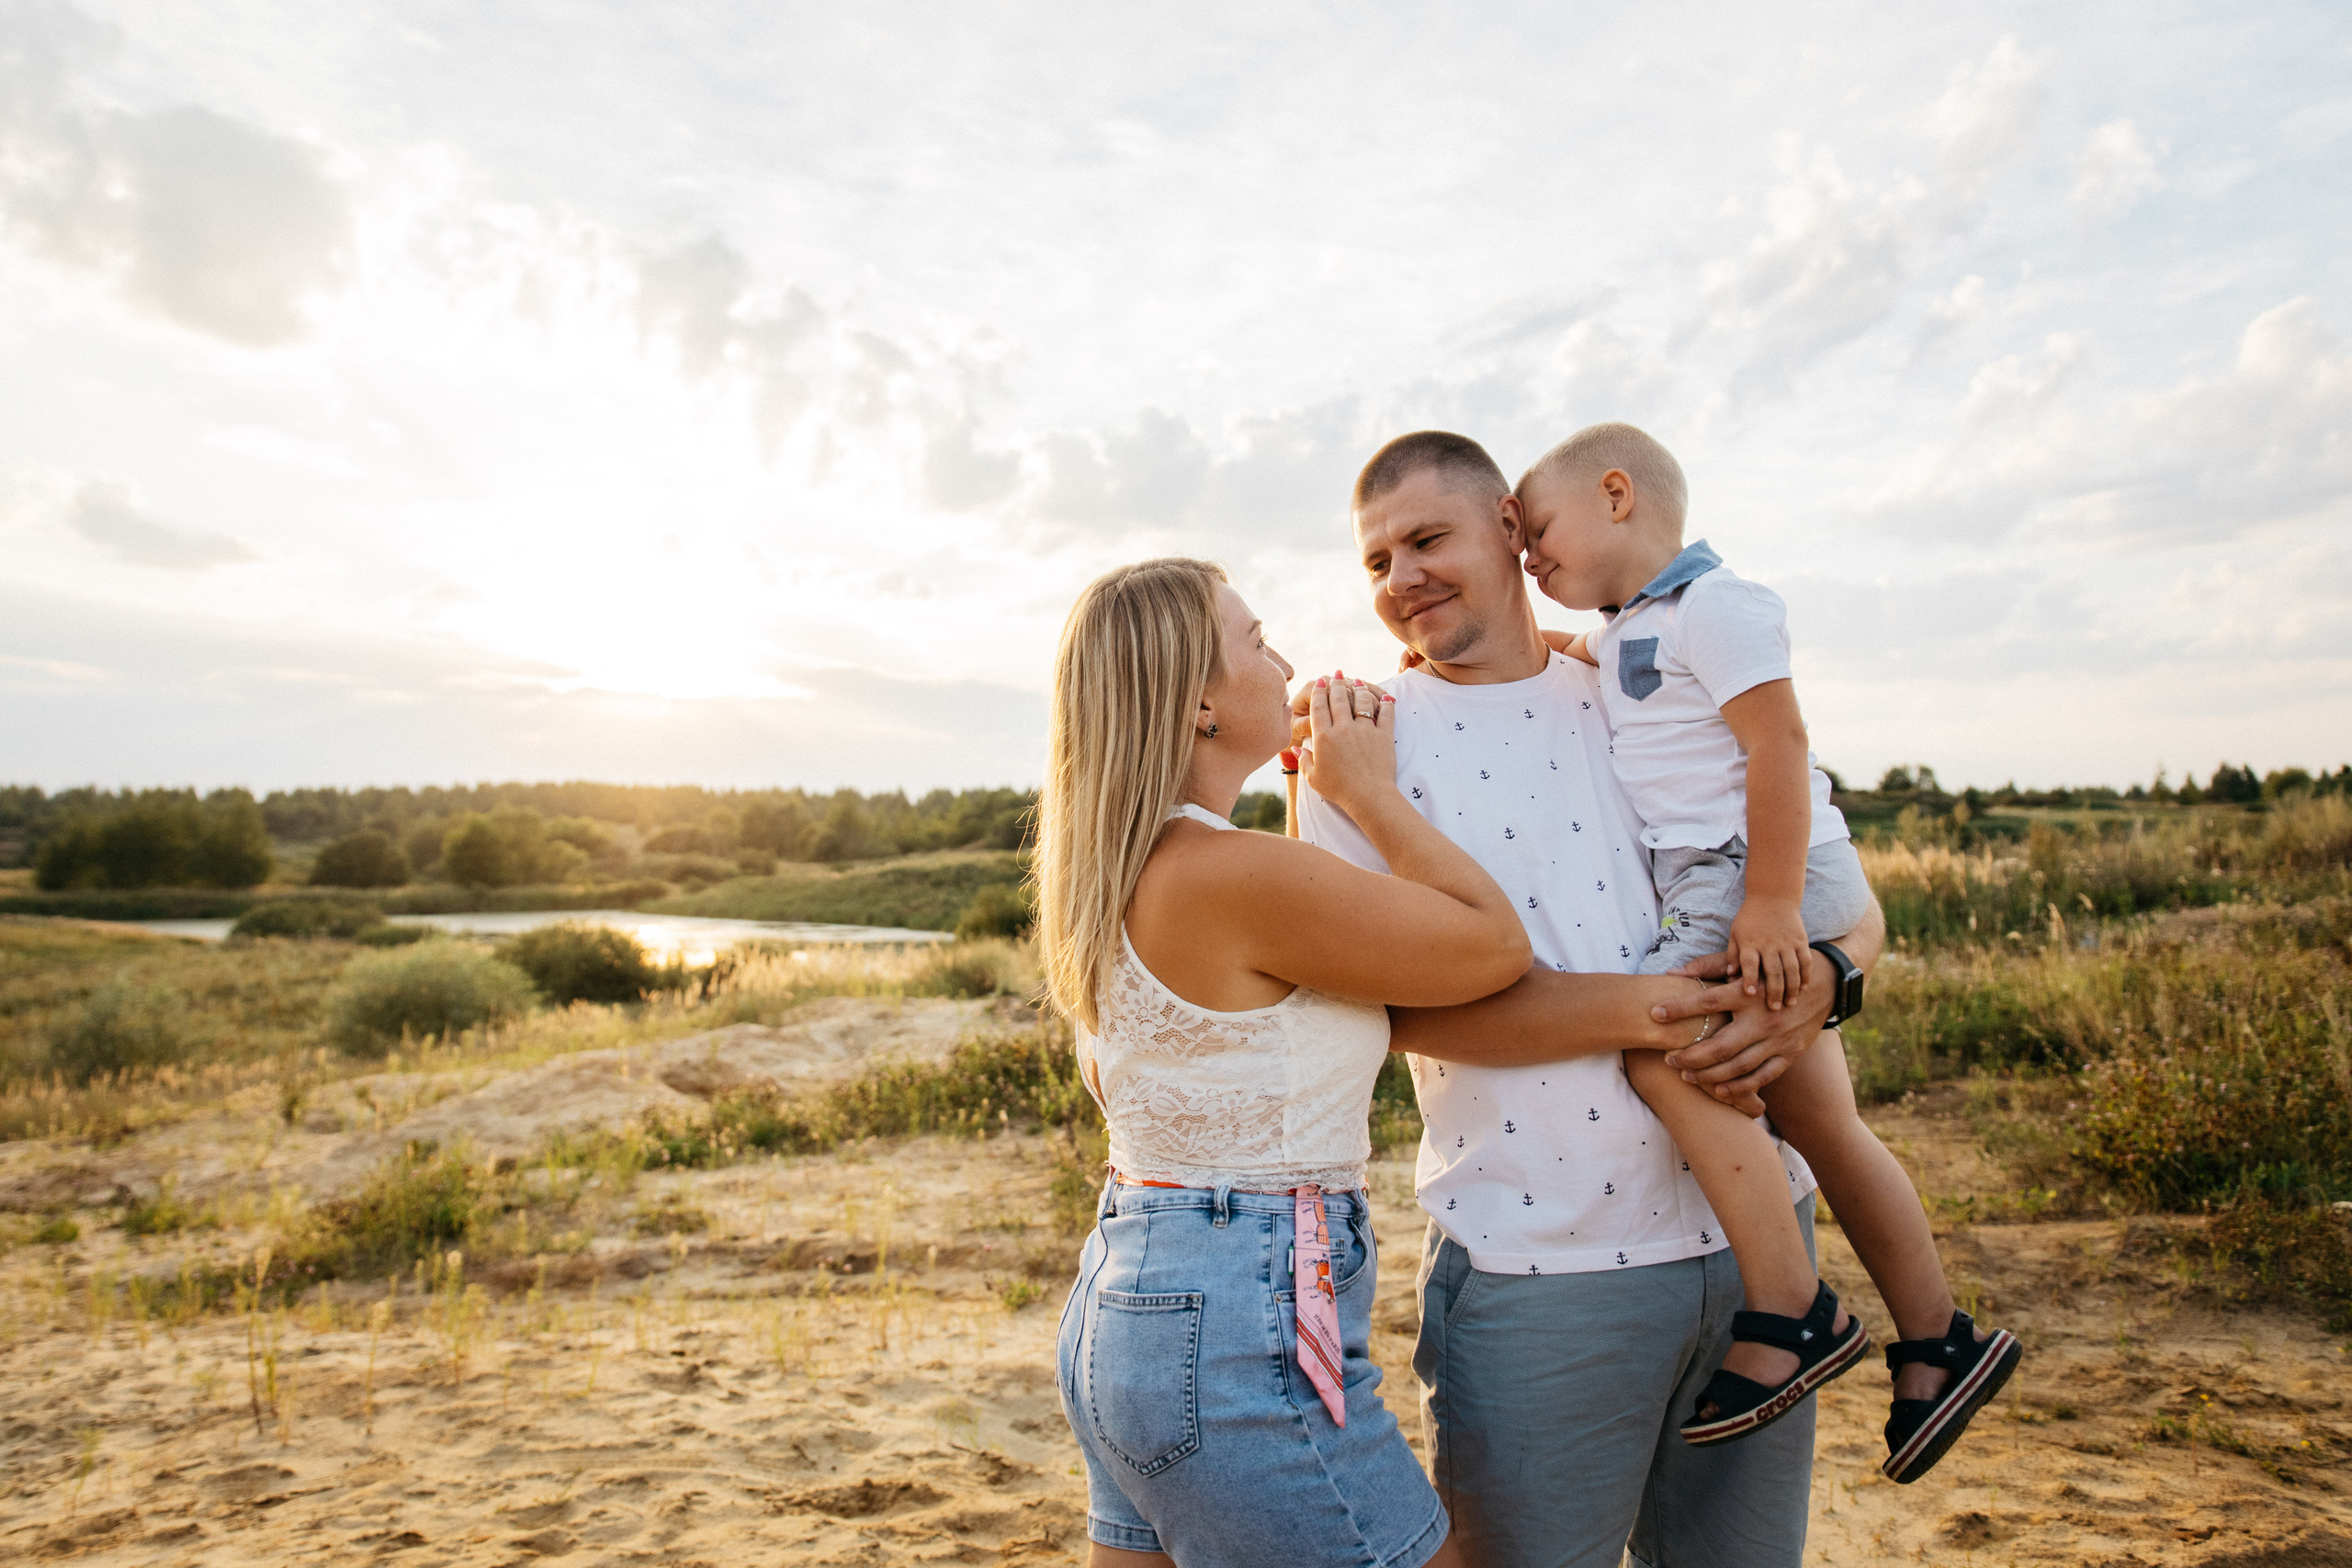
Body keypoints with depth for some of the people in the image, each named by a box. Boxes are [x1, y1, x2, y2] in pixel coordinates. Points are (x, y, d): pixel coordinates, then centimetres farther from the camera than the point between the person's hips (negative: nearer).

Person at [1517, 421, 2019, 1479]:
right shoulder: (1626, 633, 19)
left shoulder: (1710, 603, -10)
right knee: (1820, 1123, 11)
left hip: (1772, 875, -10)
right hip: (1712, 886, 10)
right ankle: (1935, 1342, 21)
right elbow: (1572, 660, 42)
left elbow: (1777, 741, -18)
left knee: (1661, 1048, -24)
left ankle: (1791, 1314, -18)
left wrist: (1770, 903, -24)